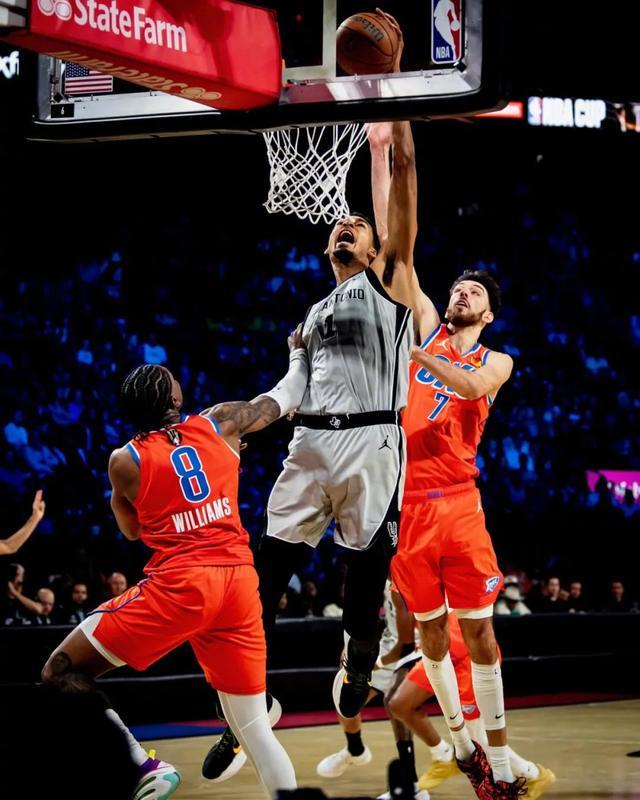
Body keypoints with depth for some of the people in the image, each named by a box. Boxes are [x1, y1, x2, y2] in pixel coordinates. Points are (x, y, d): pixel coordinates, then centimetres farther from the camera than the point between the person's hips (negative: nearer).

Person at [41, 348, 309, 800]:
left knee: (62, 673, 6)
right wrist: (299, 355, 47)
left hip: (179, 584, -4)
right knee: (254, 726, 11)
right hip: (239, 581, 4)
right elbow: (286, 398, 29)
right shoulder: (221, 424, 11)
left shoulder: (124, 461, 5)